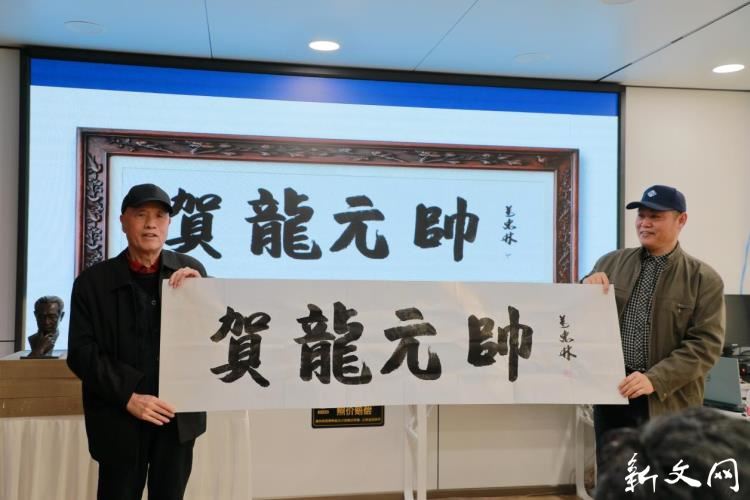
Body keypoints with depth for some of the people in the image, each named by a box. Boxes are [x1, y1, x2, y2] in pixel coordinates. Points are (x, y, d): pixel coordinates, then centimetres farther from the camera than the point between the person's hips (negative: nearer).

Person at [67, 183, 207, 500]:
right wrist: (128, 397, -15)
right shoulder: (93, 281, -2)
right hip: (120, 418, -2)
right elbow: (81, 353, -5)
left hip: (179, 413, 2)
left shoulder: (190, 271, 2)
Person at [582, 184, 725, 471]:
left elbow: (706, 344, -10)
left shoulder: (704, 279, -3)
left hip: (668, 402, -2)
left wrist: (655, 379, -21)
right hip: (612, 392, 3)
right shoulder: (611, 263, 6)